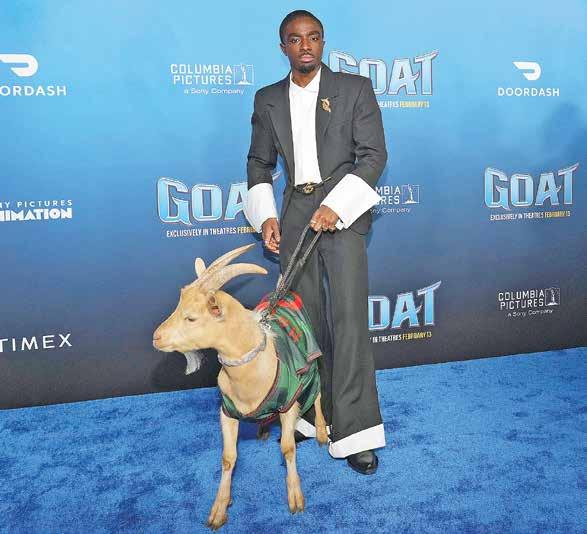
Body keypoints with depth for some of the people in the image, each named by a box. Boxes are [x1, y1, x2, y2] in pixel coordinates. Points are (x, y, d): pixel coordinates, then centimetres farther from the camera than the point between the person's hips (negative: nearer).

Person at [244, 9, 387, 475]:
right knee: (305, 318, 8)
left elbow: (374, 154, -4)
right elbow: (259, 163, 16)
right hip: (294, 213, 4)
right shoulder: (268, 100, 12)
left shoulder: (355, 88, 2)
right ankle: (312, 414, 22)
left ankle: (355, 432, -5)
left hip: (342, 210, -4)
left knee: (349, 317, -11)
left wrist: (335, 205, -16)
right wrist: (265, 216, 2)